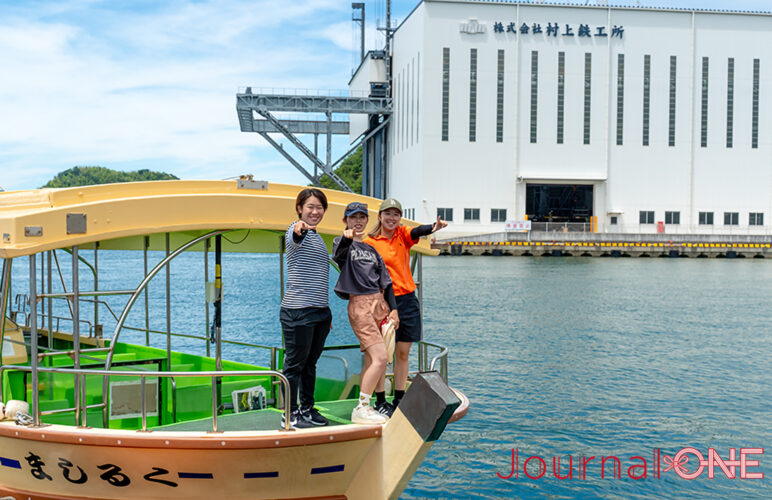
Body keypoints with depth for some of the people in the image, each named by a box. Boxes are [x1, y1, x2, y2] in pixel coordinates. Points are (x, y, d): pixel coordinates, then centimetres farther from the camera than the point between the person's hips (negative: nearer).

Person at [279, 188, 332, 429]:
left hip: (320, 310, 8)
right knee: (295, 363, -1)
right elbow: (294, 239, -33)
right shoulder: (297, 231, -6)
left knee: (311, 362, 14)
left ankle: (307, 409, 24)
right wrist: (298, 229, -57)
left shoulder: (318, 237, 19)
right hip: (298, 310, -8)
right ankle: (290, 414, 7)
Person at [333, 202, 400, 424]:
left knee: (371, 360, 11)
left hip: (380, 303, 6)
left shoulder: (372, 250, 21)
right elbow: (339, 253, -24)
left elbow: (385, 281, 19)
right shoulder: (344, 243, 3)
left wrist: (393, 308, 9)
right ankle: (361, 410, -10)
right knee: (380, 357, -16)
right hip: (360, 304, -6)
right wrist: (347, 237, -46)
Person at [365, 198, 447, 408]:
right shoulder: (370, 242, -3)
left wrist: (434, 227, -39)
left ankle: (399, 399, 23)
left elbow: (417, 232, -16)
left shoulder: (402, 234, 5)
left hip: (408, 300, 4)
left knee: (403, 353, 11)